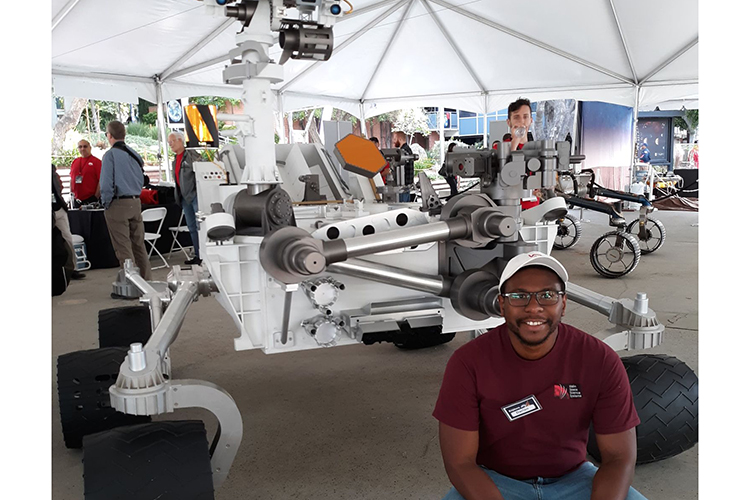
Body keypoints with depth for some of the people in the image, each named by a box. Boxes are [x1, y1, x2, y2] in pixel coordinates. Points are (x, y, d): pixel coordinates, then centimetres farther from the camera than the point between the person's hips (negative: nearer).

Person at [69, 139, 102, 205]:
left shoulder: (96, 162, -4)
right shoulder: (75, 162, 13)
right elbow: (72, 179, 20)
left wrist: (96, 197, -13)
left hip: (91, 199, -5)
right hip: (77, 199, 6)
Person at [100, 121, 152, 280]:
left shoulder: (110, 155, -11)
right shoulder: (135, 154, 10)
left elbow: (106, 184, -16)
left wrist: (106, 204, -5)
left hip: (118, 205, -7)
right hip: (136, 202, 7)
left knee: (123, 248, -1)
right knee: (139, 245, 14)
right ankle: (146, 280, 19)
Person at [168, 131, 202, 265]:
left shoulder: (192, 155, -7)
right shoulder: (175, 161, 17)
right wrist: (178, 196, 18)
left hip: (195, 195, -8)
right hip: (185, 198, 8)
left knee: (200, 225, -8)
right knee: (192, 227, 10)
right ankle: (197, 255, 16)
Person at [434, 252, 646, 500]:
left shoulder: (601, 360, -15)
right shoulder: (468, 362, -19)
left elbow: (620, 458, -9)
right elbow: (460, 463, -16)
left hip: (572, 478, 1)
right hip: (493, 480, -1)